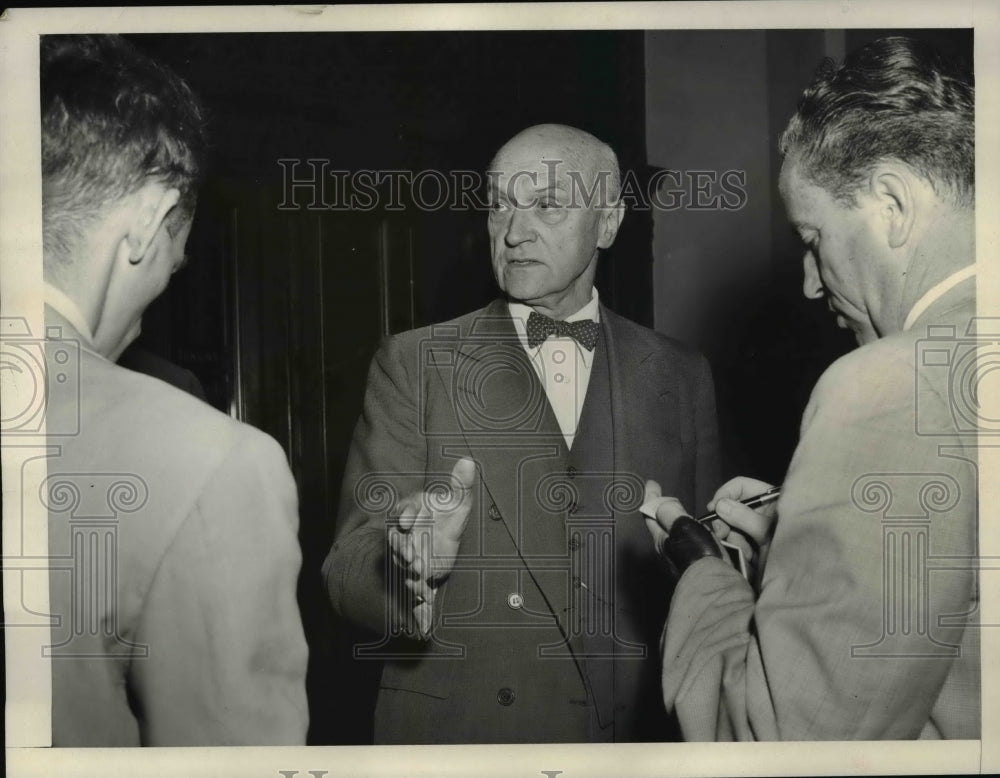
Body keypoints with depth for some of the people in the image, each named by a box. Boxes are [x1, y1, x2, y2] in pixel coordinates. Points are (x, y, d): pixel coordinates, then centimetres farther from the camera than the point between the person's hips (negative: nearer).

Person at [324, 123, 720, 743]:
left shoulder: (681, 377, 1)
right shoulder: (414, 364, -5)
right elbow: (350, 572, -10)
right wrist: (419, 567, -30)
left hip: (633, 735, 2)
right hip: (458, 736, -2)